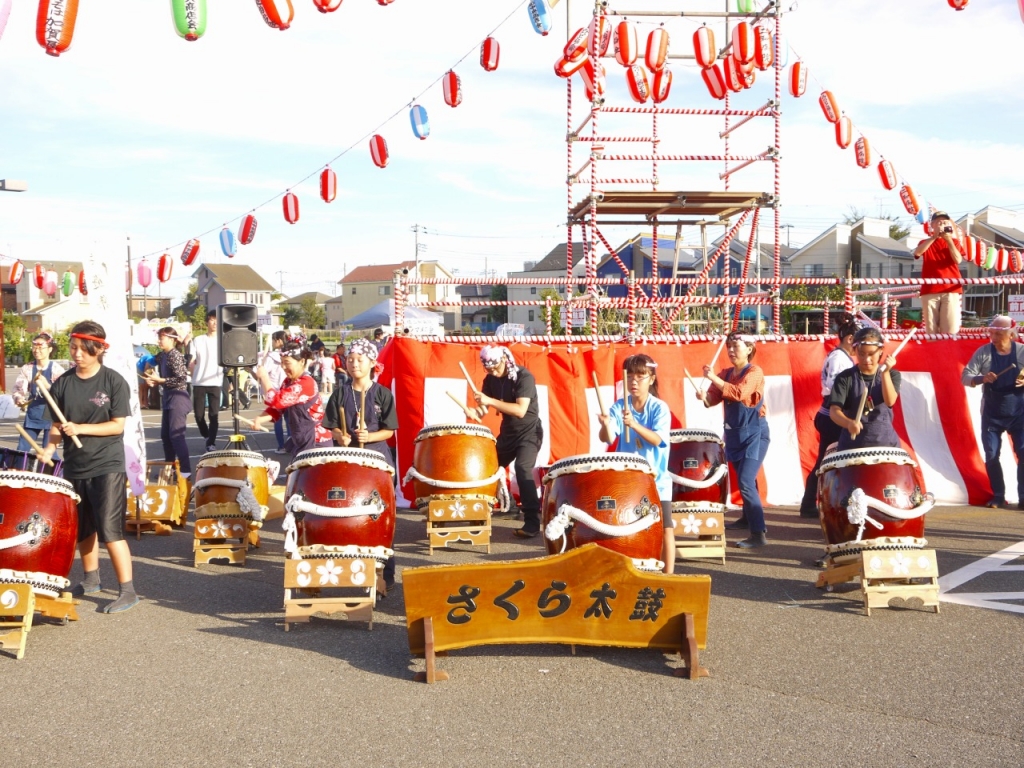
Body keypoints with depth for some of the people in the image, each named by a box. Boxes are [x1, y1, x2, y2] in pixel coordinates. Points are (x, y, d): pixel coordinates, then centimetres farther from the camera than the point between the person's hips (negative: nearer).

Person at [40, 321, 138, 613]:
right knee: (82, 529, 17)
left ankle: (128, 591, -6)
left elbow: (117, 425, -9)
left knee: (110, 530, -11)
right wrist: (49, 448, -12)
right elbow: (57, 425, 6)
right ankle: (91, 579, 36)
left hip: (108, 467, -5)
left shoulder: (114, 382, -7)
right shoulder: (62, 384, 3)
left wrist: (80, 428, -19)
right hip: (75, 468, 5)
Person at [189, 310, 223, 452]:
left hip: (215, 383, -1)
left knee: (214, 414, -5)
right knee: (199, 414, 3)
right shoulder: (198, 341, 8)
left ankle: (211, 442, 4)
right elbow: (191, 363, 9)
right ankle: (206, 436, 28)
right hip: (199, 383, 1)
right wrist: (196, 376, -3)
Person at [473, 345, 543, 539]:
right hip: (507, 432, 7)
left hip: (529, 432, -7)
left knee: (523, 469, -25)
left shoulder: (524, 377, -21)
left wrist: (490, 401, -38)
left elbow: (520, 410, -32)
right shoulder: (490, 379, -1)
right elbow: (484, 408, 0)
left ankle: (532, 522, -24)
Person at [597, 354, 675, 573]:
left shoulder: (660, 408, -8)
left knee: (665, 527, -1)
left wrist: (634, 424, -39)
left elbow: (657, 439, -23)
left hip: (656, 479, -2)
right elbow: (607, 438, -16)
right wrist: (606, 425, -40)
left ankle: (669, 575, 8)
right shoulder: (619, 407, -3)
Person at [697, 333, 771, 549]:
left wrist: (714, 378, -33)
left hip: (755, 434, -7)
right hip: (734, 434, 7)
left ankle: (759, 533, -17)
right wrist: (704, 397, -23)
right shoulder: (725, 374, 8)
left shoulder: (754, 372, -11)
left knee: (745, 482, -17)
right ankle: (747, 518, 41)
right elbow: (713, 398, -1)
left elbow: (739, 393, -29)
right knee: (743, 480, 21)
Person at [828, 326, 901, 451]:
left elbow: (890, 401, -15)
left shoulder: (891, 375, 3)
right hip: (853, 445, -1)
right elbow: (834, 410, -12)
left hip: (885, 443, 1)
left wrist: (885, 372, -25)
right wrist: (848, 423, -32)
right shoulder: (845, 378, -2)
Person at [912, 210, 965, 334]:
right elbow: (917, 253, -9)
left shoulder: (954, 242, 15)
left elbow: (958, 260, -3)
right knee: (931, 329, -3)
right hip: (930, 291, 0)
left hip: (951, 290, 0)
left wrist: (949, 240, -9)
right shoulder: (926, 243, 14)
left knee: (951, 330, -10)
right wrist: (934, 237, -12)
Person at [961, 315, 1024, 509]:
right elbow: (965, 377, -7)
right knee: (991, 456, 2)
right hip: (992, 414, 1)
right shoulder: (983, 352, -6)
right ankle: (998, 496, 15)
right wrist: (982, 379, -27)